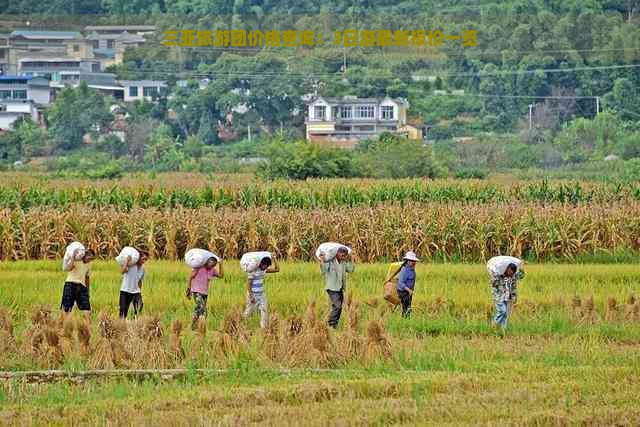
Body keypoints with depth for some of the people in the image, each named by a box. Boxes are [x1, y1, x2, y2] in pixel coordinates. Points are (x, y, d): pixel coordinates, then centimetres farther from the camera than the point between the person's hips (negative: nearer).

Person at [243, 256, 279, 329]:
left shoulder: (264, 270, 3)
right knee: (249, 312, 2)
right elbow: (248, 284, -18)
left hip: (261, 295, 6)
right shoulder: (253, 271, -18)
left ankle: (264, 327, 1)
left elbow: (277, 269, 9)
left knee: (264, 311, -2)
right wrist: (251, 297, -21)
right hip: (253, 295, -6)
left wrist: (274, 259, -2)